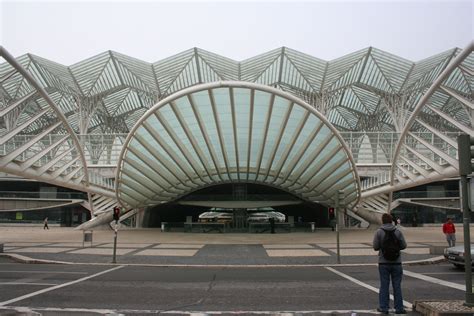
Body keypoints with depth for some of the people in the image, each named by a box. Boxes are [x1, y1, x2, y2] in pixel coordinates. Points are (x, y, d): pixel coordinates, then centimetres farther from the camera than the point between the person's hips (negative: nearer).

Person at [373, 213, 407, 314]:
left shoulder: (379, 232, -8)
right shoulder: (398, 231, -4)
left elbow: (375, 247, -7)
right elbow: (403, 245, -1)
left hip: (384, 263, -1)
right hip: (396, 262, 1)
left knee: (384, 285, 7)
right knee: (397, 285, 9)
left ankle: (383, 307, 11)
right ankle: (399, 308, 13)